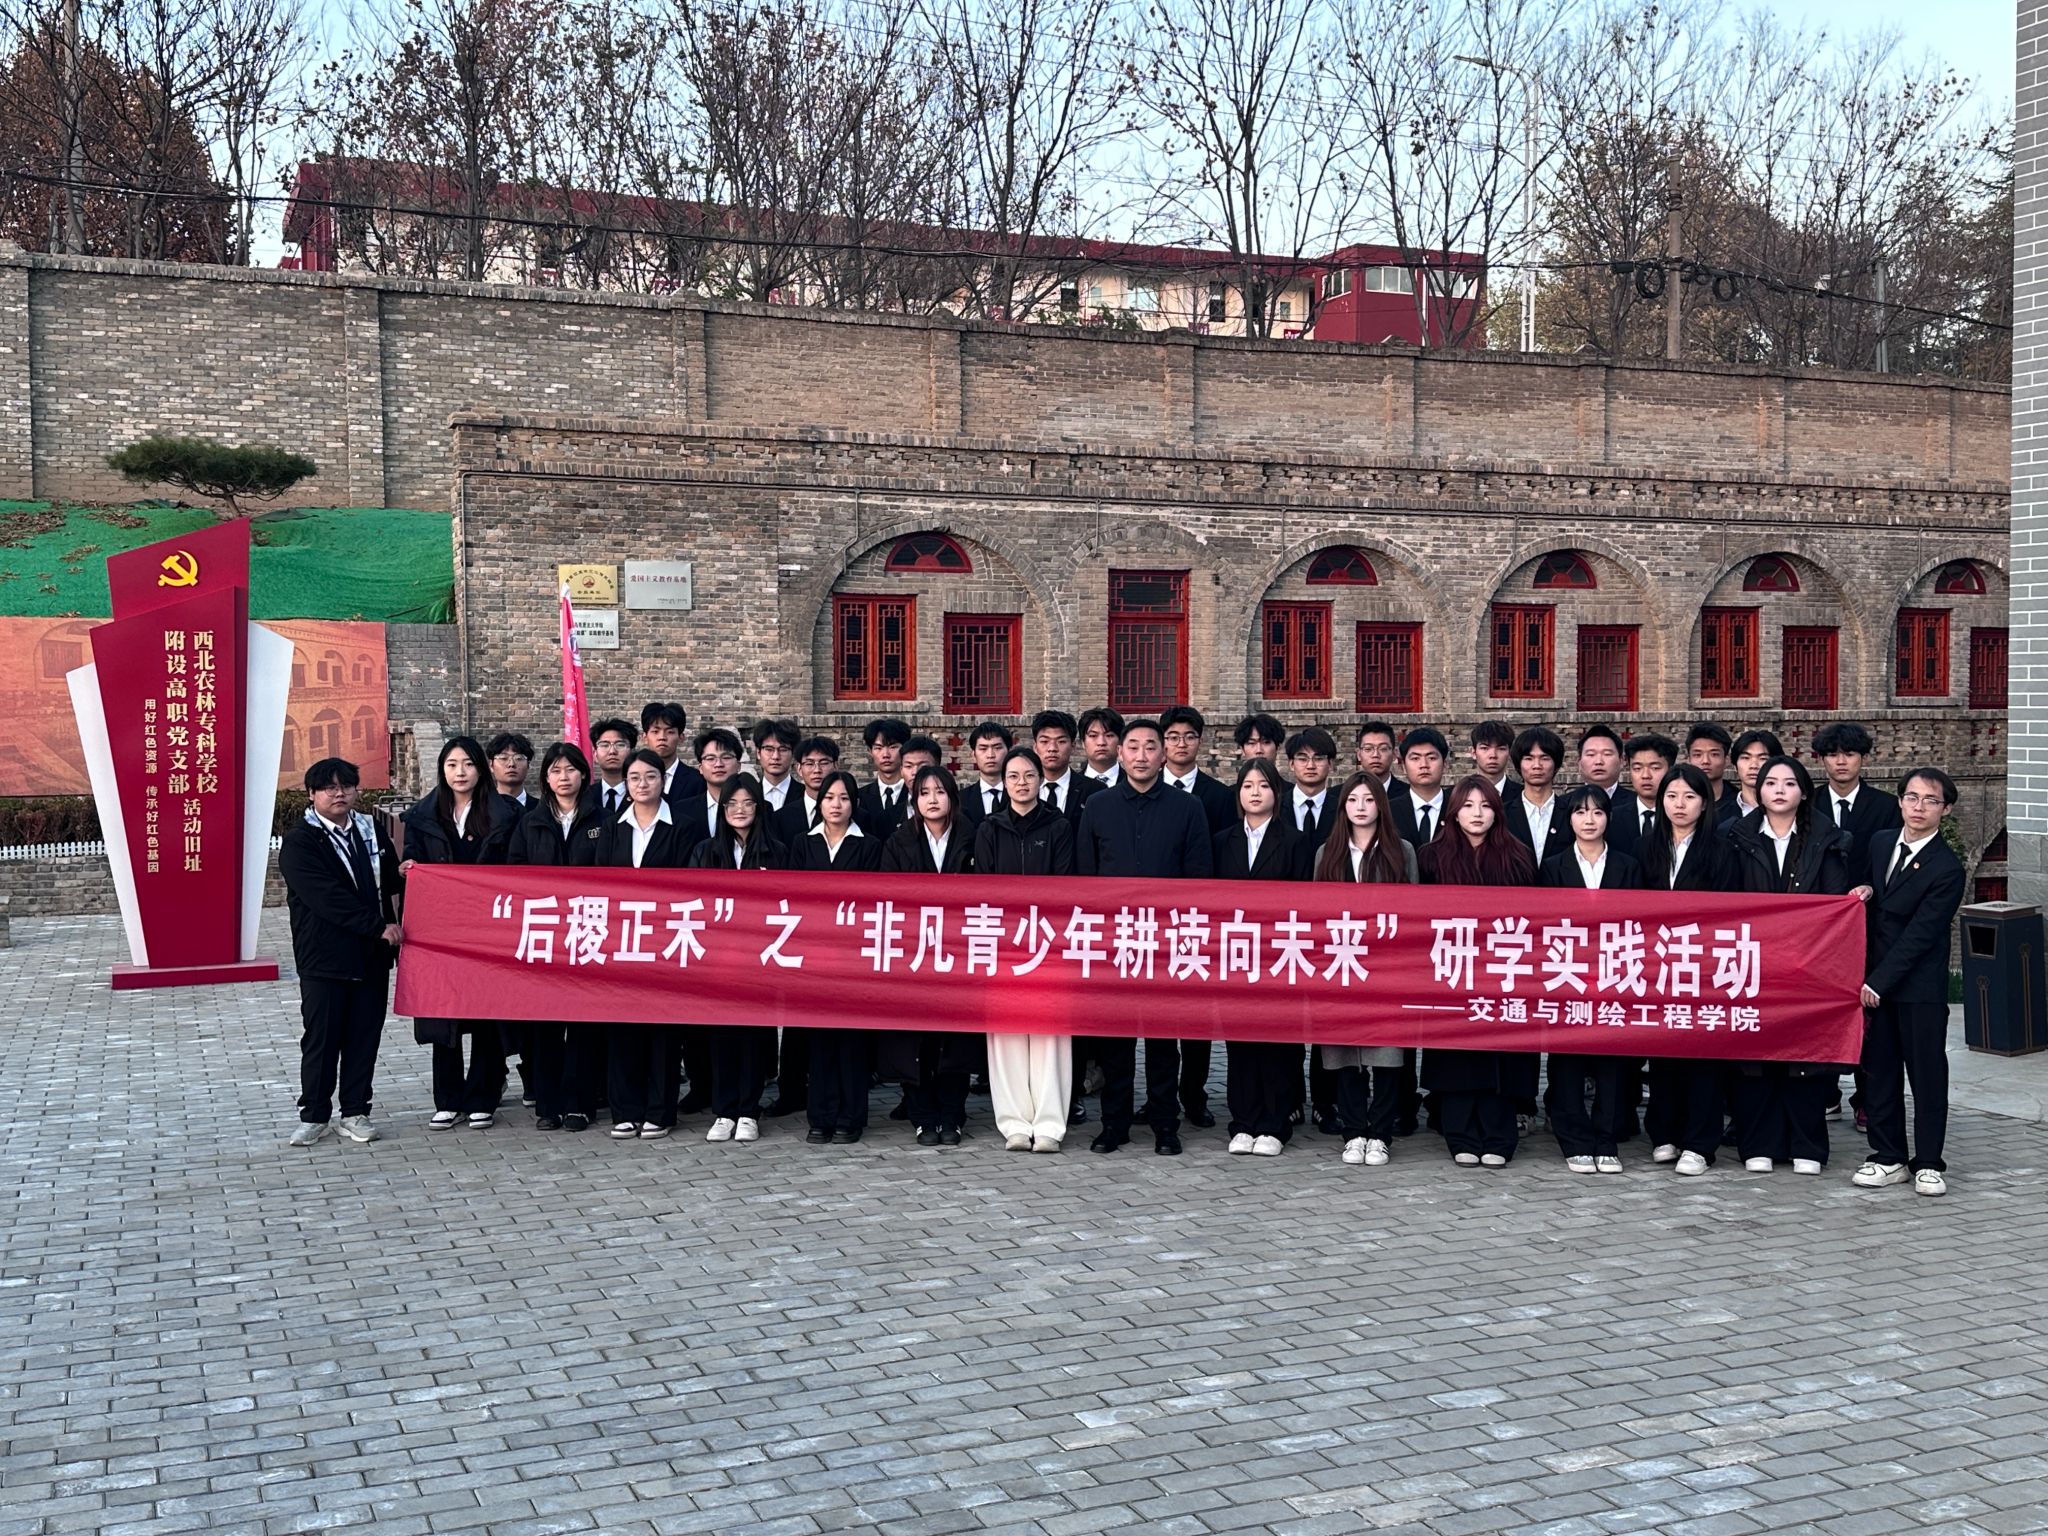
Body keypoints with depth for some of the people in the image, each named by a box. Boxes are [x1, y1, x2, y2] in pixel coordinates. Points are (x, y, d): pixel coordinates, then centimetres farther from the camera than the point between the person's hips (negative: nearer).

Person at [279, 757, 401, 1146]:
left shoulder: (370, 830, 12)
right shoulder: (299, 841, -7)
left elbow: (386, 882, 25)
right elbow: (328, 898, -18)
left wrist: (400, 873, 3)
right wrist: (379, 925, -20)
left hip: (371, 954, 5)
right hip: (324, 956, -5)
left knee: (364, 1036, 7)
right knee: (320, 1038, 2)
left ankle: (355, 1112, 17)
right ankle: (314, 1114, 14)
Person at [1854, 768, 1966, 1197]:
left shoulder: (1947, 869, -13)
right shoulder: (1880, 842, 6)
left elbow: (1919, 935, -16)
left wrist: (1879, 983, -17)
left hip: (1920, 988, -5)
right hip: (1875, 979, 5)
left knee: (1927, 1075, 3)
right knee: (1879, 1072, 9)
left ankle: (1928, 1163, 14)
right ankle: (1889, 1158, 19)